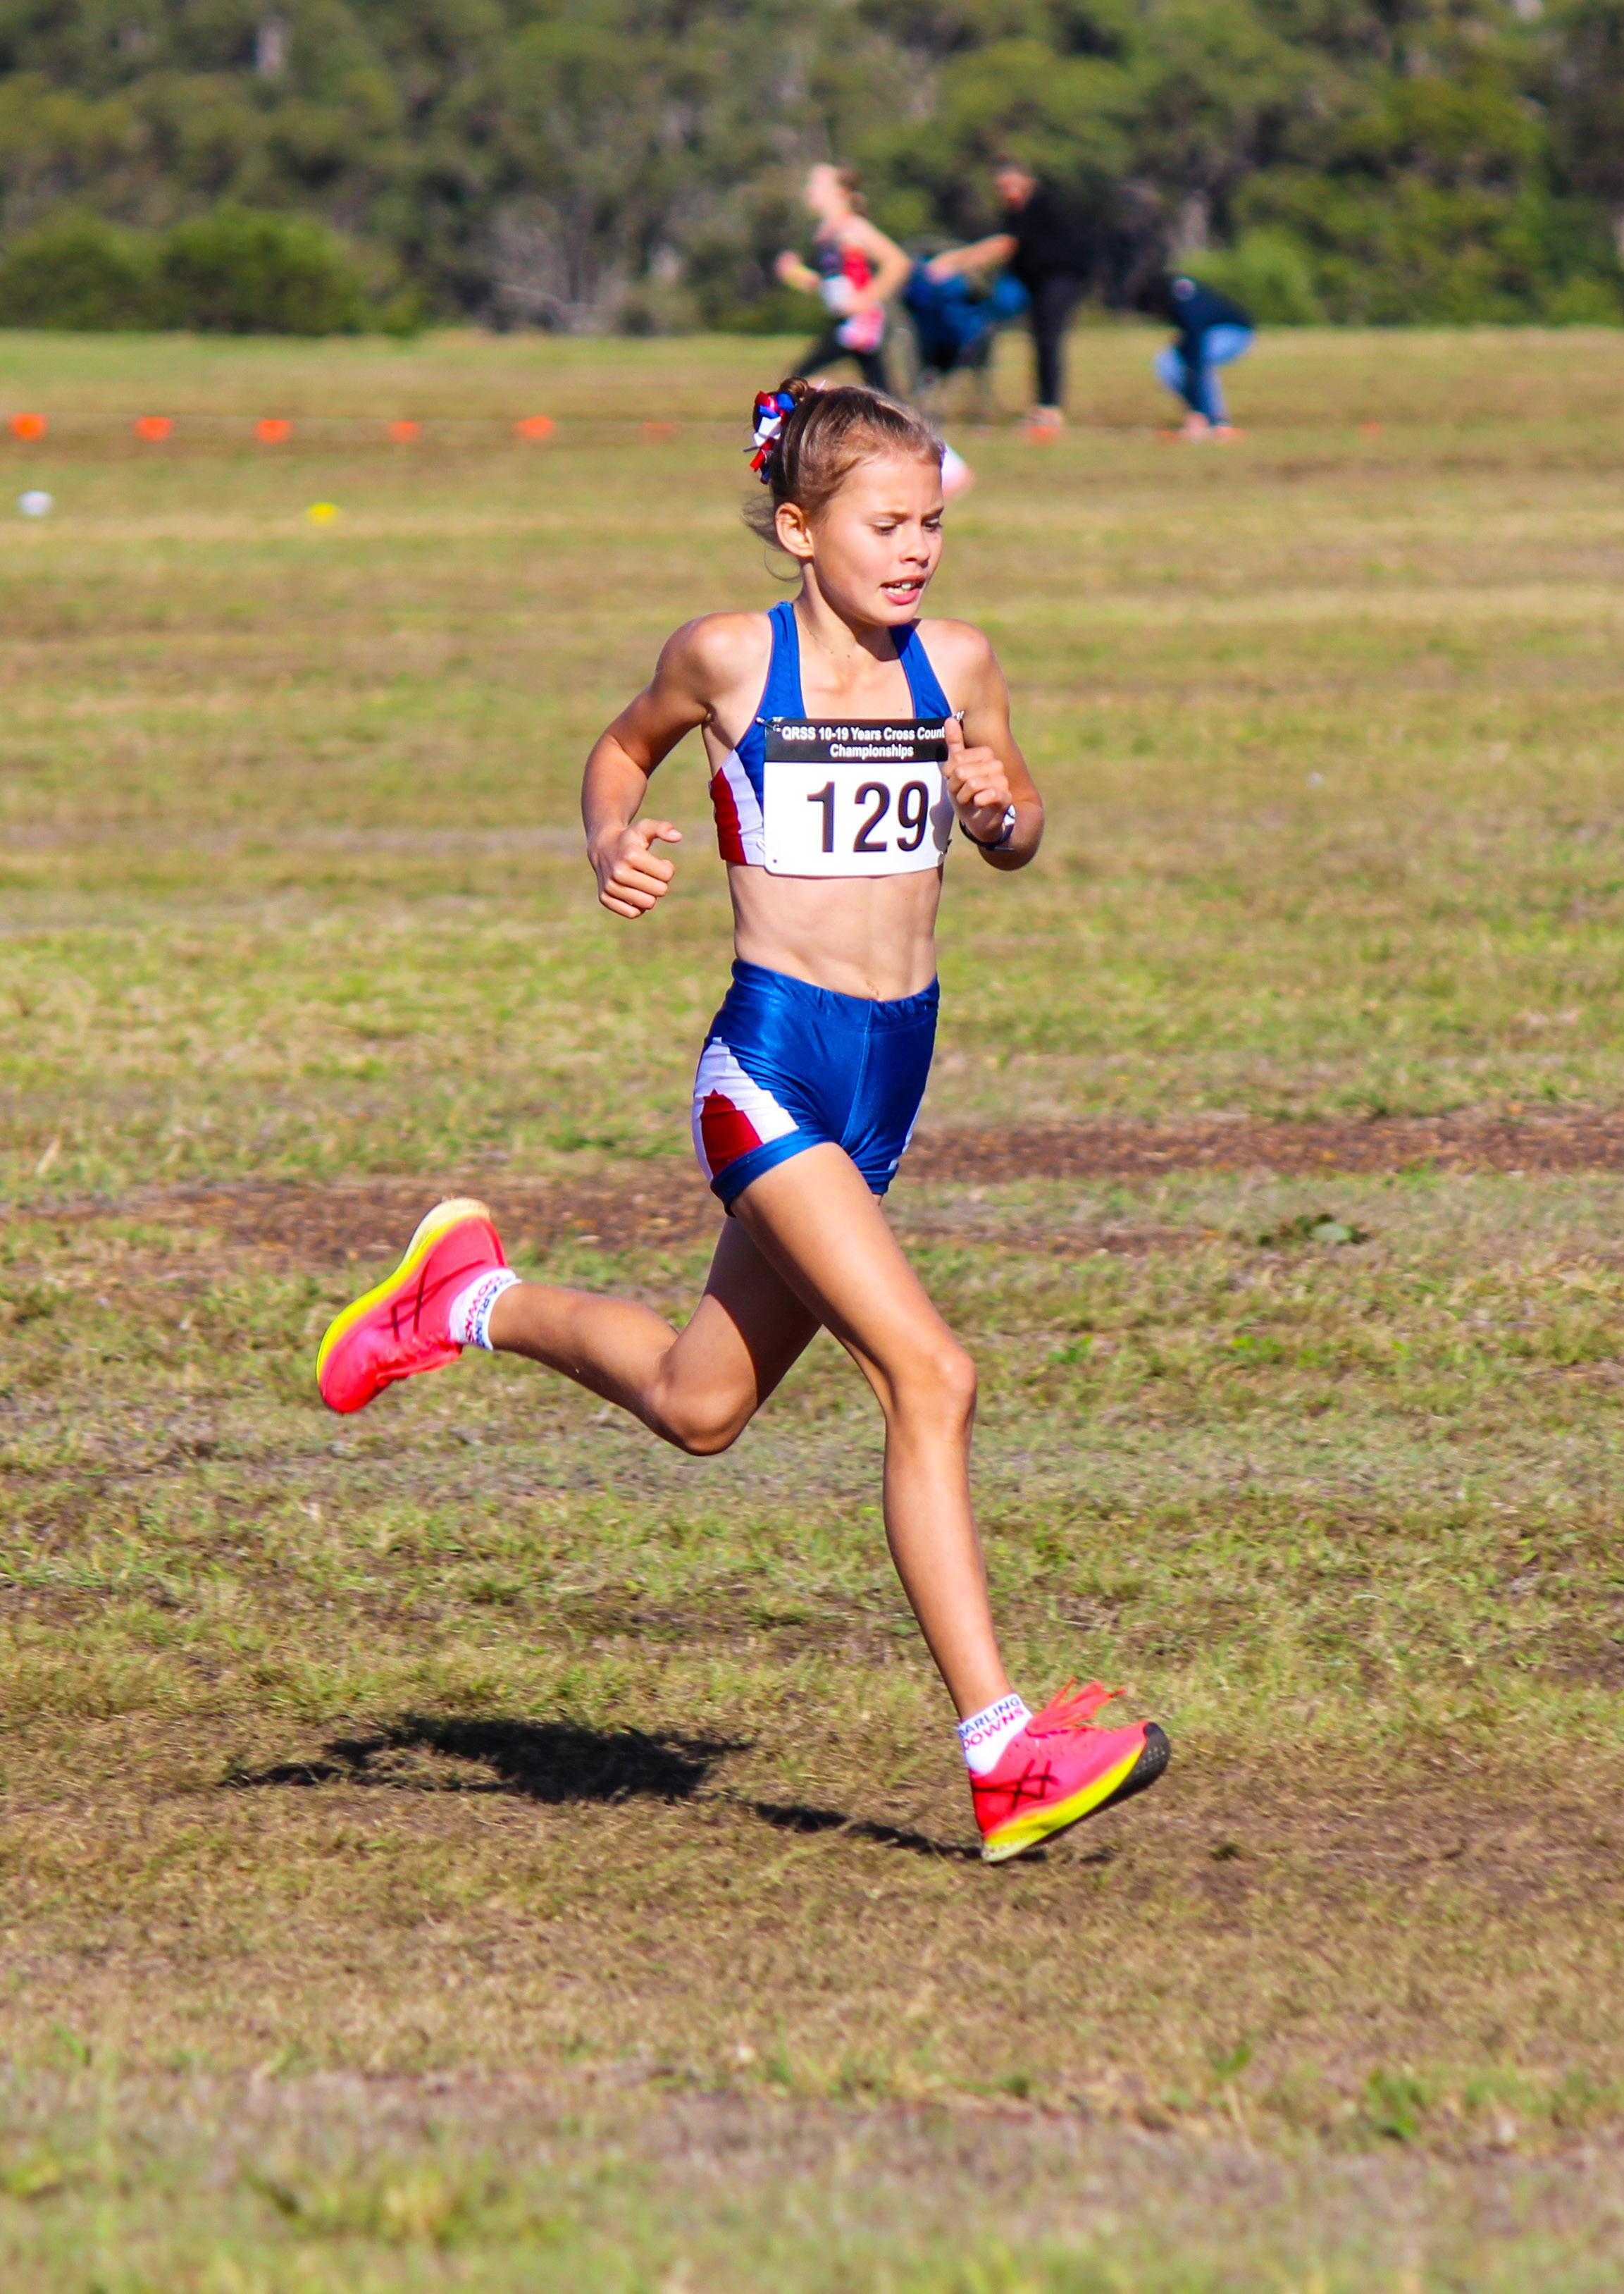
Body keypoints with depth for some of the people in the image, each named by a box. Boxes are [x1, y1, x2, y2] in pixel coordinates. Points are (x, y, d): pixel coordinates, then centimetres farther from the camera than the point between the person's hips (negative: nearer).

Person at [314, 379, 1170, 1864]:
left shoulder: (957, 666, 5)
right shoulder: (732, 659, -5)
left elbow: (1015, 840, 18)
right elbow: (626, 746, 15)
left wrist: (998, 808, -4)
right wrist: (614, 848, -4)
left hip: (893, 1071, 6)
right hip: (772, 1058, -6)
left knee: (698, 1406, 19)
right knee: (931, 1381, -19)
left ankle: (474, 1301, 45)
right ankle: (1006, 1755, -20)